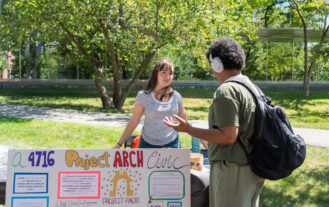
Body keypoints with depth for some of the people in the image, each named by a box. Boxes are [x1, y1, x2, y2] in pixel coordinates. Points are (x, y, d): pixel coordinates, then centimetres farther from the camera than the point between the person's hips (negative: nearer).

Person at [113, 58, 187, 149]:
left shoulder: (176, 97, 0)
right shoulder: (143, 96, -6)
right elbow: (133, 123, 0)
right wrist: (119, 144, -1)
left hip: (171, 144, 1)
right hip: (148, 144, -1)